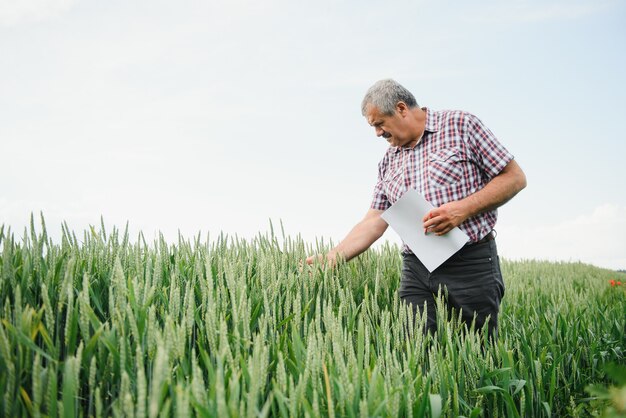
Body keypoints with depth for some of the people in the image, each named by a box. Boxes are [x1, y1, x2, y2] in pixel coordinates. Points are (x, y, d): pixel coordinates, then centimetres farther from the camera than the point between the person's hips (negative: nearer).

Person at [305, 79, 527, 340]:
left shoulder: (461, 124, 0)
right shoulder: (388, 162, 14)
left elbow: (515, 178, -2)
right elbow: (373, 222, 12)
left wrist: (464, 208, -15)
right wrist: (330, 259, 2)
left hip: (472, 263, -4)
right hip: (416, 271, 4)